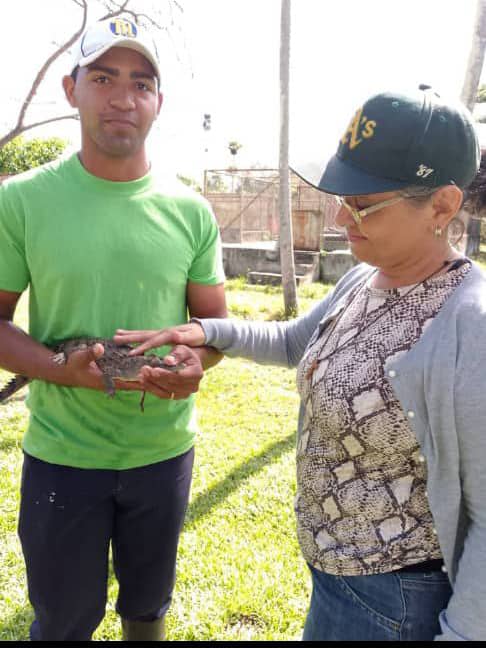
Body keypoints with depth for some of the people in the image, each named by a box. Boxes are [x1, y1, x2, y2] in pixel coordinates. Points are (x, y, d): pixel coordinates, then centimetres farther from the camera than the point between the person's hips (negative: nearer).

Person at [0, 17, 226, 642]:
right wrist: (64, 370, -22)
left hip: (165, 449, 2)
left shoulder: (190, 211, -4)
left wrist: (197, 362, -18)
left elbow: (215, 321, 4)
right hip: (61, 453, -2)